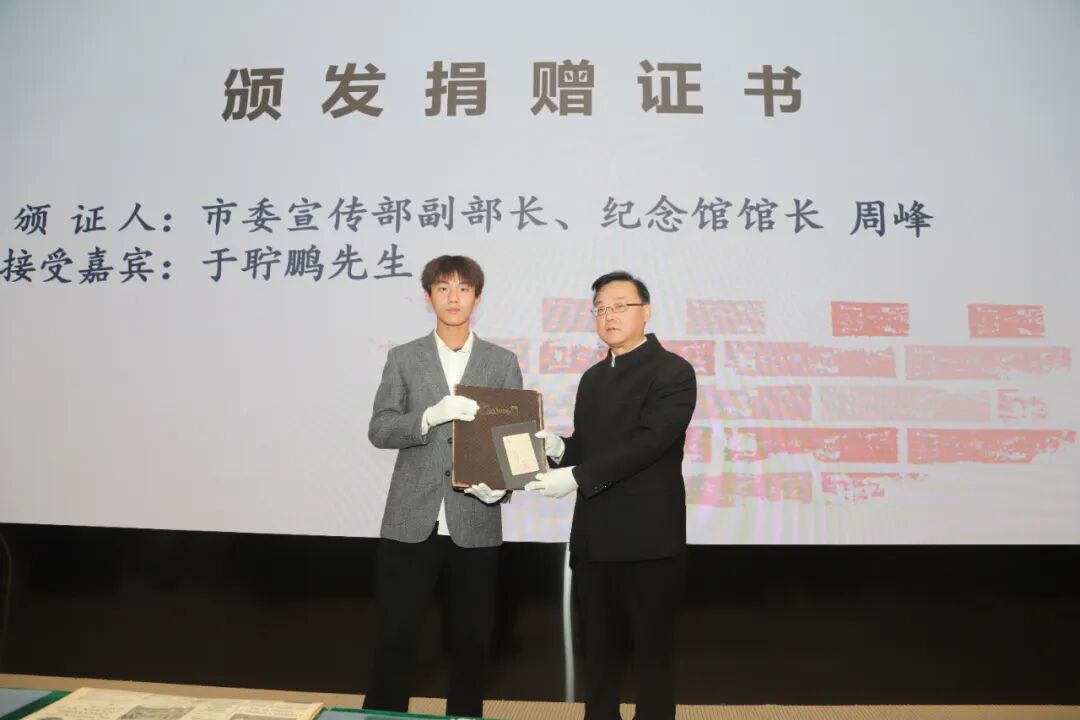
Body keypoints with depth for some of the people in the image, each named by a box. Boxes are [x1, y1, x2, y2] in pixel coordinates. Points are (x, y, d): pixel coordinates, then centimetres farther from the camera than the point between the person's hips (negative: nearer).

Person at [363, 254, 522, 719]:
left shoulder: (502, 362, 7)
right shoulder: (403, 359, 5)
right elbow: (379, 430, -4)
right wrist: (432, 415, -21)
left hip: (475, 525, 1)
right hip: (410, 523, 0)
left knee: (470, 642, 12)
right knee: (394, 639, 6)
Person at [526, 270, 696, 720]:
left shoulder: (673, 372, -8)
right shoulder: (592, 378, 15)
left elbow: (647, 443, -19)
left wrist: (576, 477, -22)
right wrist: (559, 448, -6)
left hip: (648, 540, -6)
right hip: (593, 539, 7)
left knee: (652, 650, 7)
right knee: (598, 649, 17)